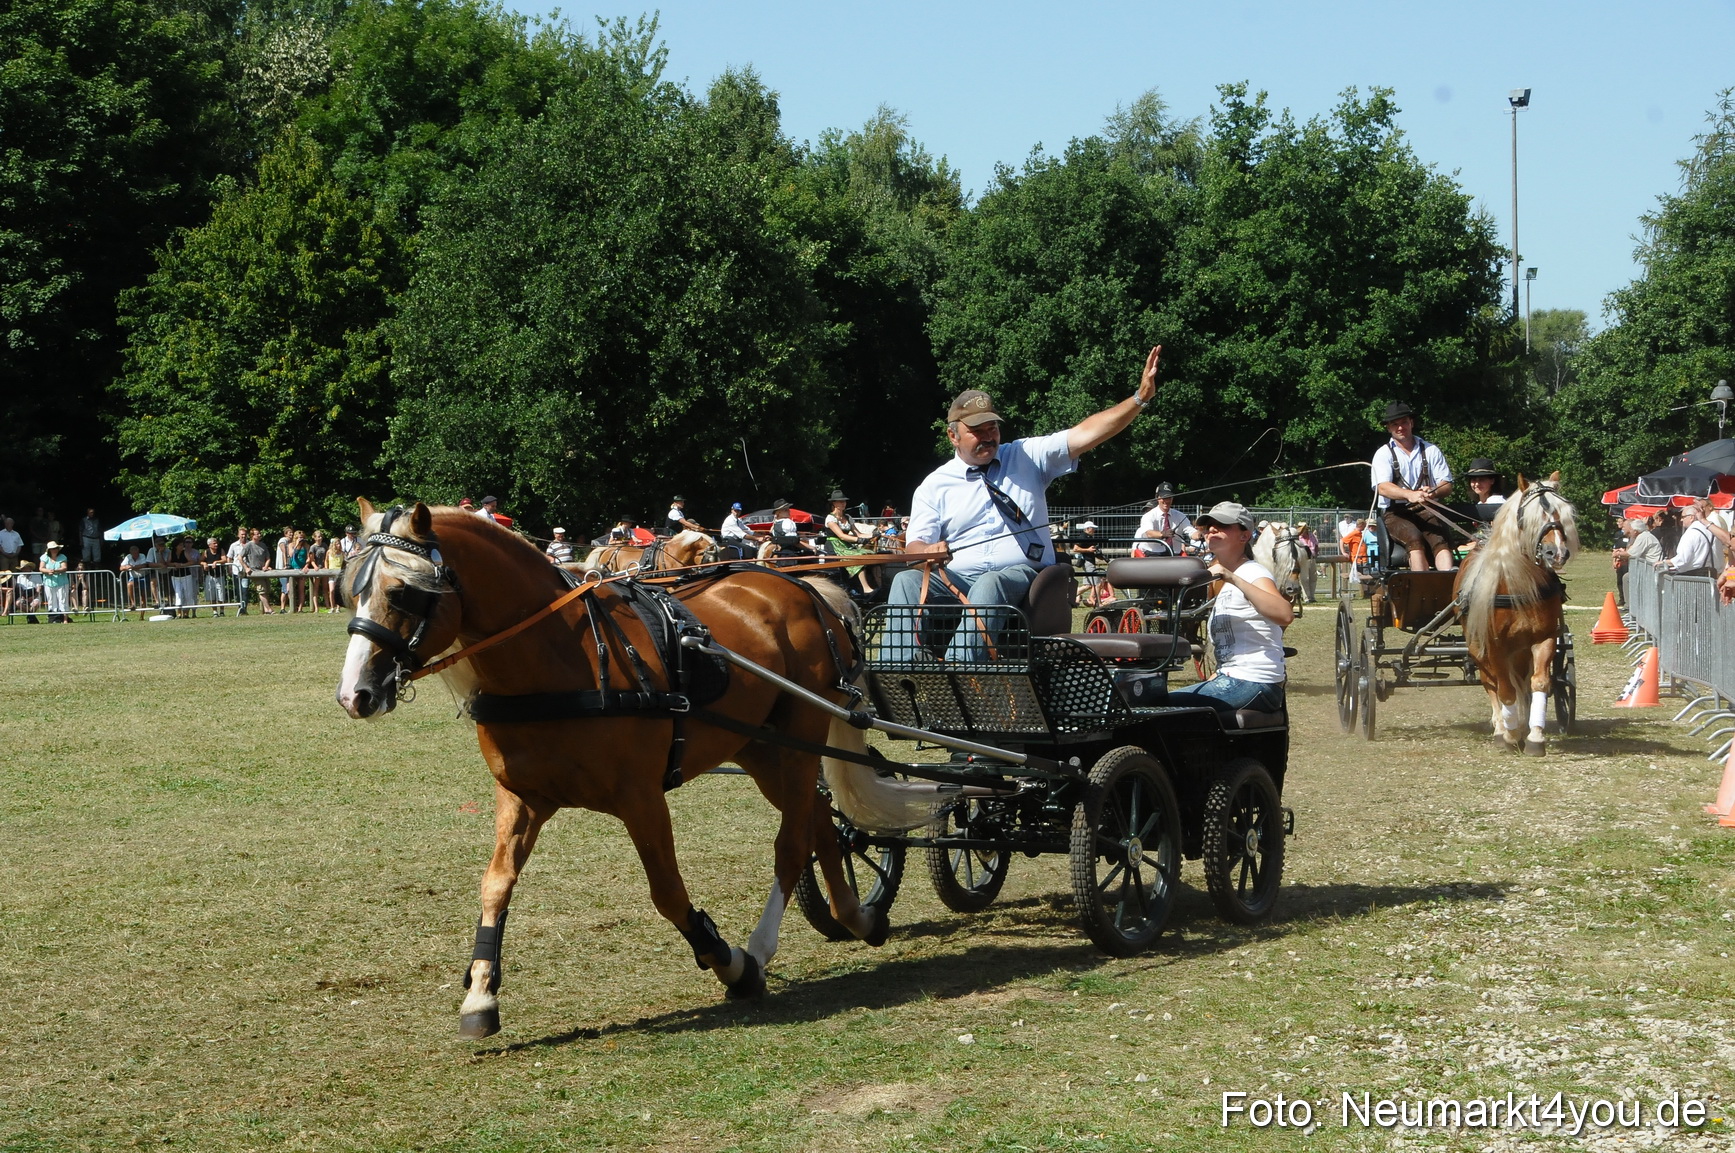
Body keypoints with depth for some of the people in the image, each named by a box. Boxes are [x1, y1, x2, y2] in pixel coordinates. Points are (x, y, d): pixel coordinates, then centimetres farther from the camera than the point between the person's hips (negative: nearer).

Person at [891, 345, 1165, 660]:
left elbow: (1085, 434, 6)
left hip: (1020, 576, -1)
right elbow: (914, 546, 5)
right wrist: (928, 551, -22)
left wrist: (1141, 398, -7)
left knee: (990, 585, -38)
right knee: (907, 581, -30)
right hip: (955, 581, 1)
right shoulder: (934, 486, 15)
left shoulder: (1028, 457, 16)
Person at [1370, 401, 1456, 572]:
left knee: (1440, 539, -31)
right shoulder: (1383, 454, 9)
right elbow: (1382, 487, -9)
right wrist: (1410, 495, -30)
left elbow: (1447, 486, 7)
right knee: (1414, 539, -34)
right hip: (1395, 512, -2)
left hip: (1426, 511, 2)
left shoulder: (1431, 451, 15)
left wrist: (1433, 493, -19)